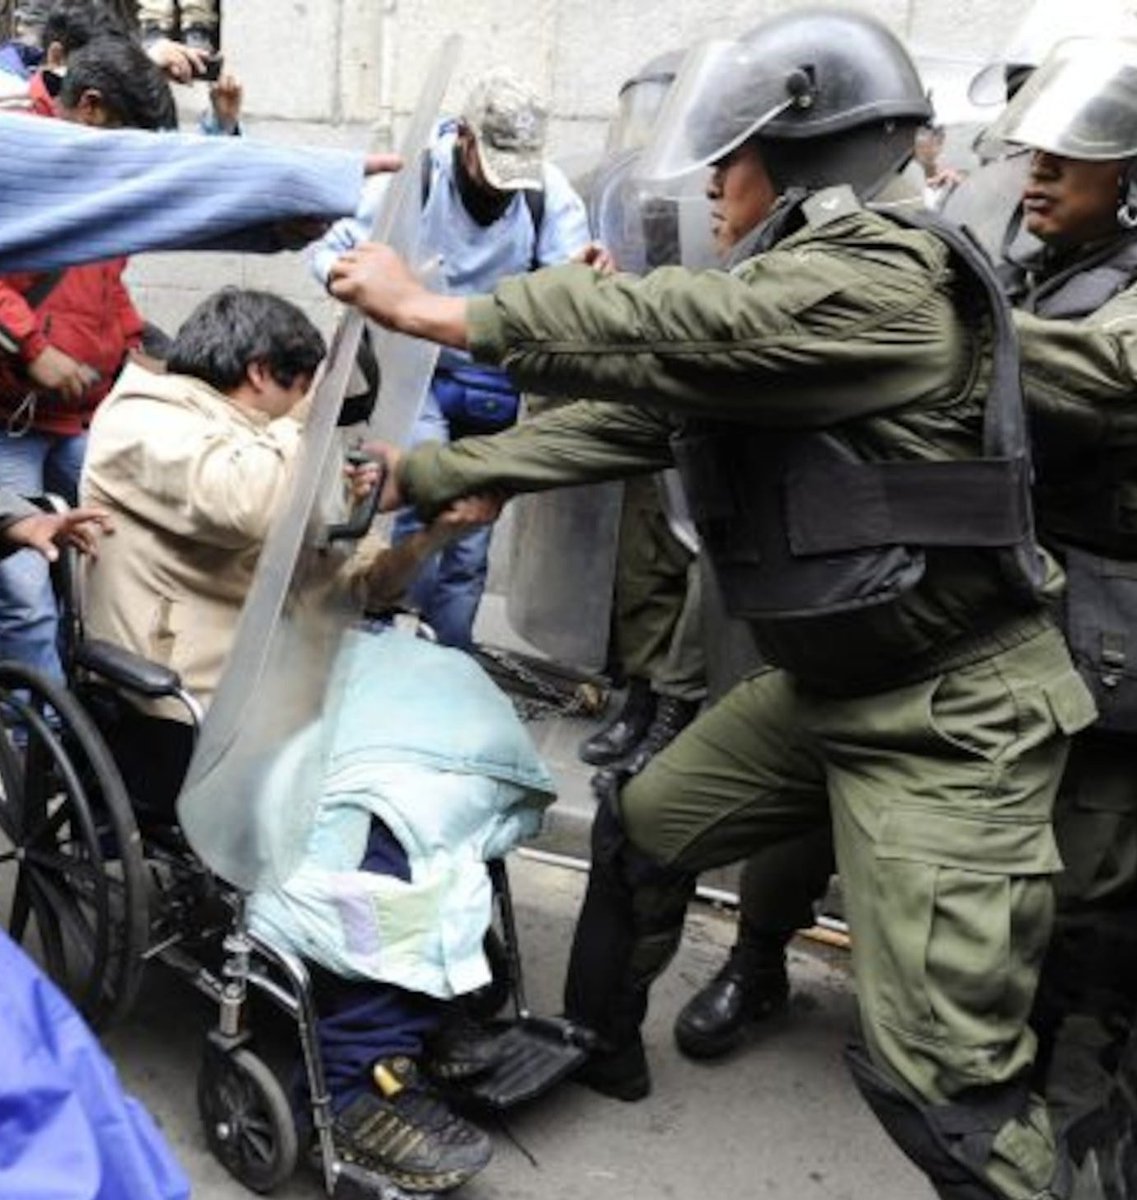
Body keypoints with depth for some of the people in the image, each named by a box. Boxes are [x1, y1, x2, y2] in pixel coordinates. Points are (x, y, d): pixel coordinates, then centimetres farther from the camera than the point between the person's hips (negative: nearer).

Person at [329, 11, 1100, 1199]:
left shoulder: (878, 283, -20)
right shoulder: (785, 284, 11)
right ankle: (598, 1048, 45)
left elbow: (649, 332, -26)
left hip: (952, 710, -10)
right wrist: (425, 473, 7)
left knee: (935, 1068, -9)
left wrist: (429, 309, -18)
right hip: (825, 681, 10)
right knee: (642, 828, 22)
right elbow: (624, 412, 9)